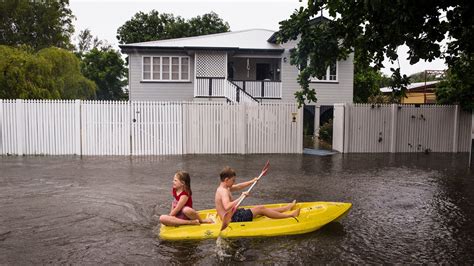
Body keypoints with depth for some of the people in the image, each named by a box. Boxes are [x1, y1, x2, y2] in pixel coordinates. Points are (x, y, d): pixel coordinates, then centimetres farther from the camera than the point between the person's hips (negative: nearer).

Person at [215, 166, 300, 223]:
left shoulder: (225, 188, 11)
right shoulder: (223, 191, -22)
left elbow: (239, 186, 22)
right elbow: (227, 207, -37)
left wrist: (252, 181, 25)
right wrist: (240, 198, -35)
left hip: (232, 215, 11)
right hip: (232, 219, -11)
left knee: (261, 208, 14)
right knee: (260, 209, -6)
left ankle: (286, 208, 24)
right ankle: (290, 215, 4)